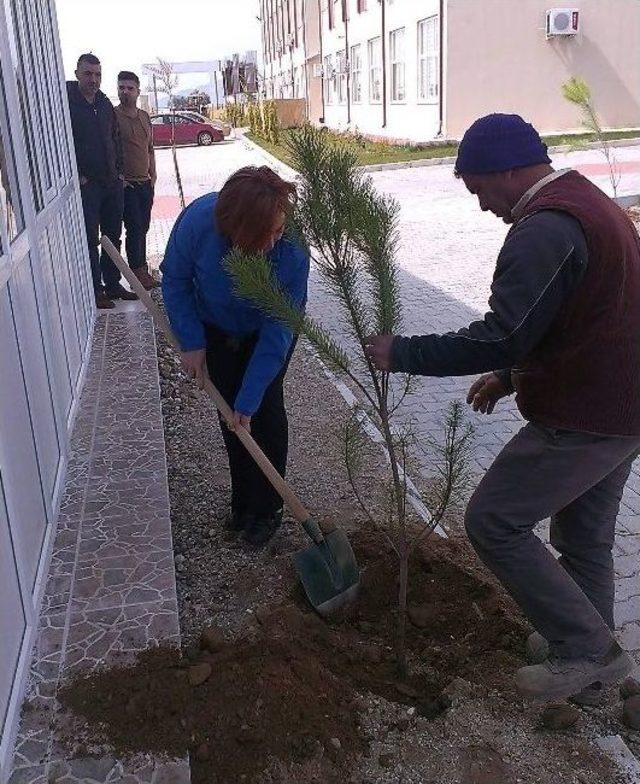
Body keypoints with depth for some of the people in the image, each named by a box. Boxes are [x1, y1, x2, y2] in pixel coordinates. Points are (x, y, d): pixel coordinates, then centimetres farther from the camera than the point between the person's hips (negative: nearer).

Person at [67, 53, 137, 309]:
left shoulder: (105, 103, 11)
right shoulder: (67, 102, -9)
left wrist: (119, 170, 11)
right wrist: (76, 175, -14)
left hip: (112, 182, 6)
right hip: (85, 184, -6)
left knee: (113, 236, 12)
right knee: (90, 239, -1)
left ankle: (112, 284, 24)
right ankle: (95, 290, 7)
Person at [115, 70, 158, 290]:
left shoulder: (144, 117, 12)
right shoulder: (112, 116, -8)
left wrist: (153, 176, 12)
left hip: (145, 183, 6)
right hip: (126, 184, -6)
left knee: (143, 228, 11)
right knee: (135, 228, -8)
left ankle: (141, 270, 20)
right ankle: (139, 272, 0)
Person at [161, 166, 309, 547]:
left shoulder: (293, 251, -39)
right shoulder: (198, 220, -36)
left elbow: (276, 335, -32)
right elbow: (176, 280, -15)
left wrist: (248, 400, -29)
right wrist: (191, 342, -17)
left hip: (268, 328, -2)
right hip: (217, 327, 2)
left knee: (265, 409, -7)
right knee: (229, 414, 3)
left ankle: (268, 508, 10)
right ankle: (244, 501, 21)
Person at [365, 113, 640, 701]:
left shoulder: (545, 229, -21)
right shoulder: (589, 202, 14)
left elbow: (500, 337, -26)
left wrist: (404, 354, -16)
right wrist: (511, 376, 18)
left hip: (582, 420, -10)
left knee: (494, 522, -2)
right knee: (585, 536, 21)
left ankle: (587, 651, 7)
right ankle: (590, 658, 37)